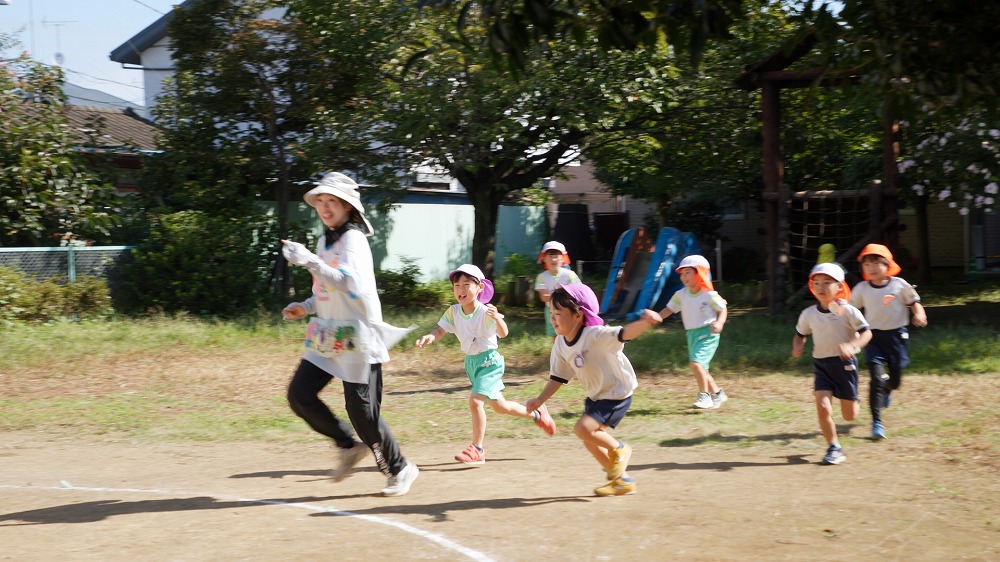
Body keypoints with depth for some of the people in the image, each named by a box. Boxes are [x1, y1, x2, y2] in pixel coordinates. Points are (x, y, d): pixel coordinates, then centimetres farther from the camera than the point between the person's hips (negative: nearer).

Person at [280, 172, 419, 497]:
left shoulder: (353, 239, -14)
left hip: (357, 339, -8)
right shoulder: (325, 241, 14)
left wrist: (308, 261, -35)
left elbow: (348, 282, -32)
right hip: (327, 337, 8)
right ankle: (349, 446, 17)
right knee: (299, 396, -2)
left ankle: (399, 470, 16)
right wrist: (305, 308, 10)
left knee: (362, 412, -5)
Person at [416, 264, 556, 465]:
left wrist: (497, 318, -54)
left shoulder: (485, 312, -22)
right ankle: (536, 414, 42)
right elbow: (440, 330, -11)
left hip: (489, 360, -7)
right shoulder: (453, 312, -6)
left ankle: (477, 449, -10)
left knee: (475, 400, -23)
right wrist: (429, 337, -34)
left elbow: (503, 333, -33)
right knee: (499, 406, 18)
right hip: (470, 361, 7)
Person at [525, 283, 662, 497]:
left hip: (617, 393, -9)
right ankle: (622, 479, 29)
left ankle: (619, 449, 7)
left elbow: (623, 334, -46)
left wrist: (644, 322, -66)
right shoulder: (560, 344, -4)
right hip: (596, 395, 9)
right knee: (590, 440, 12)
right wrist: (540, 399, -2)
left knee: (583, 429, -21)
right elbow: (558, 377, 8)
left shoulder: (595, 335, -28)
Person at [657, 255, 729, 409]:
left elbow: (722, 310, -4)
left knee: (696, 362, -23)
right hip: (691, 334, 7)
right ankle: (717, 393, 32)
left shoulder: (709, 295, -12)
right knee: (701, 368, 13)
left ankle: (704, 395, -12)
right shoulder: (681, 295, 3)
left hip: (707, 333, -7)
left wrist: (719, 323, -22)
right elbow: (669, 309, 5)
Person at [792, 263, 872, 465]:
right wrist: (797, 346, -9)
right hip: (821, 365, 2)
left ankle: (850, 400, 45)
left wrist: (852, 346, -31)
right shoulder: (809, 314, 0)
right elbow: (799, 334, 14)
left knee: (850, 415, 7)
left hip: (845, 363, -2)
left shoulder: (848, 311, -11)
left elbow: (866, 333, -12)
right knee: (822, 407, -15)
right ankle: (833, 448, 3)